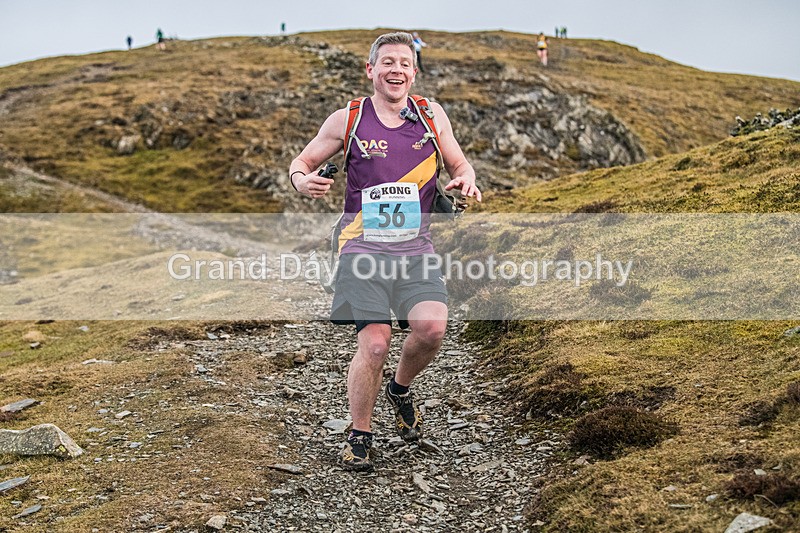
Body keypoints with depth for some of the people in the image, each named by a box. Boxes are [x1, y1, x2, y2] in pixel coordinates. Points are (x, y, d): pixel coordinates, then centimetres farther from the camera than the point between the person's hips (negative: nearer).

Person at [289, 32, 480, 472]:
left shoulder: (432, 115, 8)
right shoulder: (347, 120, 2)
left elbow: (458, 164, 19)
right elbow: (302, 161, 11)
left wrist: (466, 179, -5)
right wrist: (301, 180, -14)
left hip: (416, 249, 2)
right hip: (363, 248, -2)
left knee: (431, 328, -19)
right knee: (374, 343, -12)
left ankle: (400, 390, 15)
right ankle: (359, 438, 11)